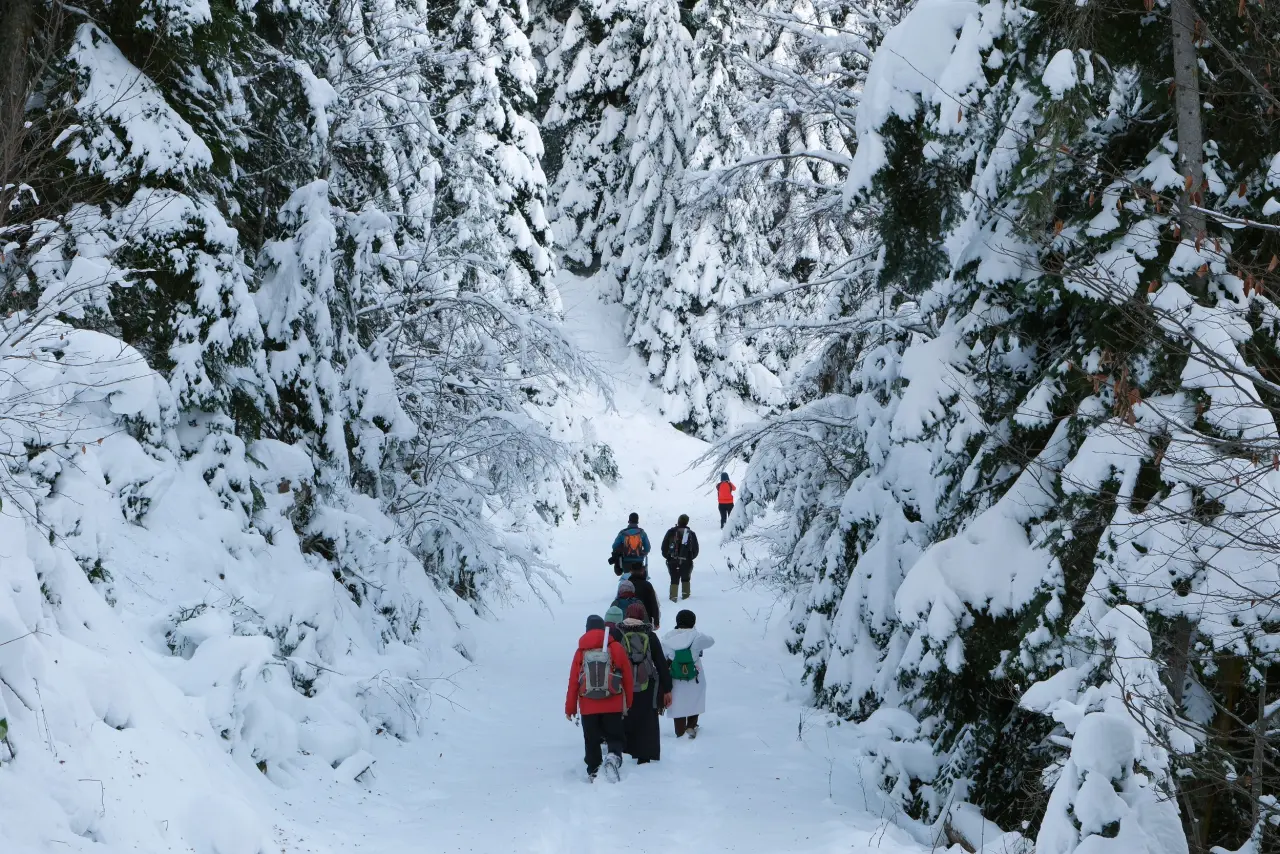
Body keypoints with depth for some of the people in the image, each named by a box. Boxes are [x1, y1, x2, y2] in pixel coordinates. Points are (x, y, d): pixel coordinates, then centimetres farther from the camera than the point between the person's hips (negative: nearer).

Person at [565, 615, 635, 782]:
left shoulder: (581, 652, 1)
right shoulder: (616, 648, -2)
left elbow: (573, 681, 2)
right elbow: (628, 677, 1)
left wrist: (570, 708, 9)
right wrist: (628, 703, 13)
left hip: (588, 707, 1)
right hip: (613, 705, -1)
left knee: (592, 741, 13)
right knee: (615, 737, 5)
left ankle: (594, 771, 13)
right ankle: (614, 757, -23)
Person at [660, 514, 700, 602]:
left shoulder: (671, 532, -3)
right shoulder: (691, 534, -1)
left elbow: (664, 546, -1)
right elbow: (696, 550, 4)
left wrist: (667, 556, 14)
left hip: (672, 561, -1)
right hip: (686, 562, 1)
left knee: (674, 579, 8)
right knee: (685, 579, 22)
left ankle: (673, 596, -3)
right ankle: (685, 594, 25)